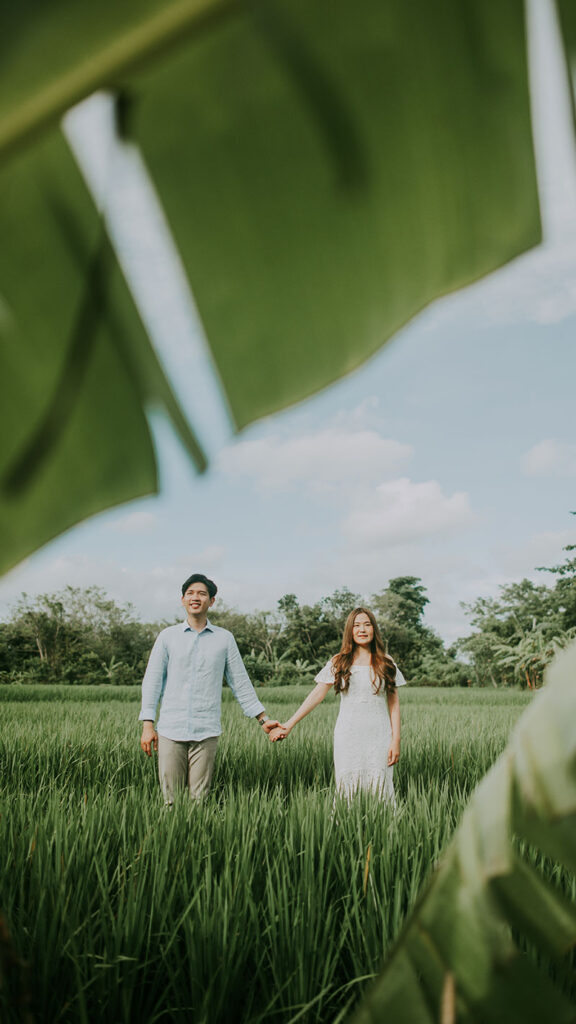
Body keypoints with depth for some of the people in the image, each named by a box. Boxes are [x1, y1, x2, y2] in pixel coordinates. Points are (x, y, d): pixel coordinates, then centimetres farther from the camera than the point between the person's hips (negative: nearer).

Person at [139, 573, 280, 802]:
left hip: (206, 732, 0)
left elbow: (240, 683, 13)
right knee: (170, 798, 0)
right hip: (170, 730, 0)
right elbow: (152, 680, 7)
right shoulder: (167, 636, 8)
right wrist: (147, 725, -1)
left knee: (199, 798, 0)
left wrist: (263, 719, 9)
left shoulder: (224, 639, 9)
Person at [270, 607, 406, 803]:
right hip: (348, 738, 0)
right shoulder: (339, 662, 6)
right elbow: (317, 695, 4)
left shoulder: (386, 663, 7)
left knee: (379, 790, -2)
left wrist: (396, 739, -1)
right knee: (346, 789, 0)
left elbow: (394, 703, 7)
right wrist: (288, 726, -1)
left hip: (379, 738, 0)